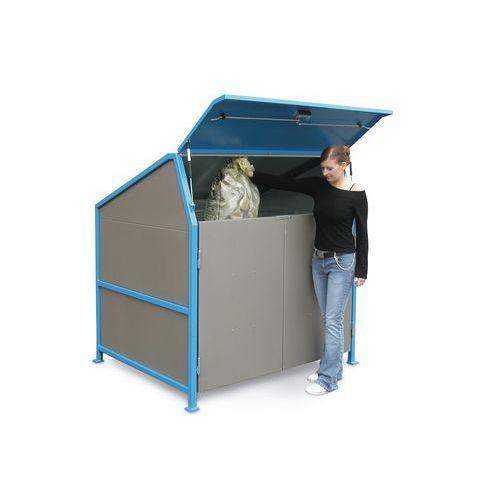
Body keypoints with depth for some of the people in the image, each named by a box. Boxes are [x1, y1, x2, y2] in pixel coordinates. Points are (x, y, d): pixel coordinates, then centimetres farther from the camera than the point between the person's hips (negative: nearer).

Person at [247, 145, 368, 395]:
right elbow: (285, 182, 3)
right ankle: (333, 369, 25)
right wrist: (253, 174, -2)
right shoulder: (318, 185, 3)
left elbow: (362, 233, -8)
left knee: (333, 320, -5)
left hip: (342, 262, -6)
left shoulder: (356, 193, -11)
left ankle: (328, 379, 2)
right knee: (328, 319, 13)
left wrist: (361, 270, -7)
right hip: (318, 260, 6)